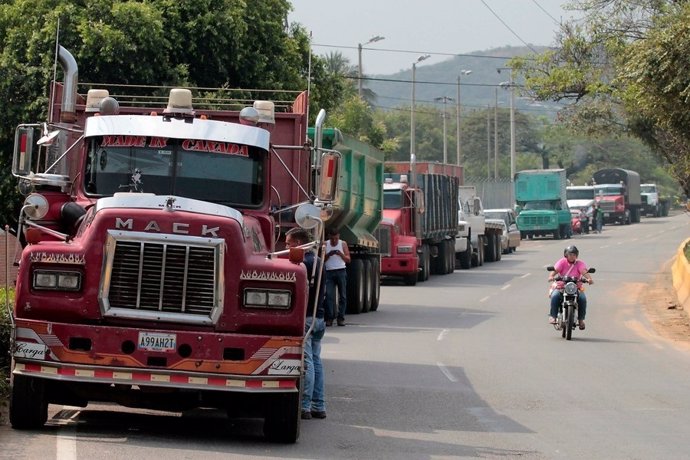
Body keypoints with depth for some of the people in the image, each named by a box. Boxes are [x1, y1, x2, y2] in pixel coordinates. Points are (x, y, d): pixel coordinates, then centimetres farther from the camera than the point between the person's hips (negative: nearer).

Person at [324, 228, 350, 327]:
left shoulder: (343, 244, 6)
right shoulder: (325, 244, 6)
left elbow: (348, 259, 3)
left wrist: (341, 254, -15)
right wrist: (329, 254, -15)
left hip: (341, 271, 0)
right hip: (329, 272, 0)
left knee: (342, 295, -1)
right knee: (329, 295, -9)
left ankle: (341, 317, 3)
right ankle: (329, 318, -9)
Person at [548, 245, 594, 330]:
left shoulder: (580, 264, 4)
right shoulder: (562, 262, 4)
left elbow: (584, 271, -15)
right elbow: (555, 270, -12)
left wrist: (589, 279, -37)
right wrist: (551, 276, -35)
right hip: (561, 287, 0)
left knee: (582, 298, -26)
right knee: (555, 296, -31)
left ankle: (581, 319, -10)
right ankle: (553, 315, -19)